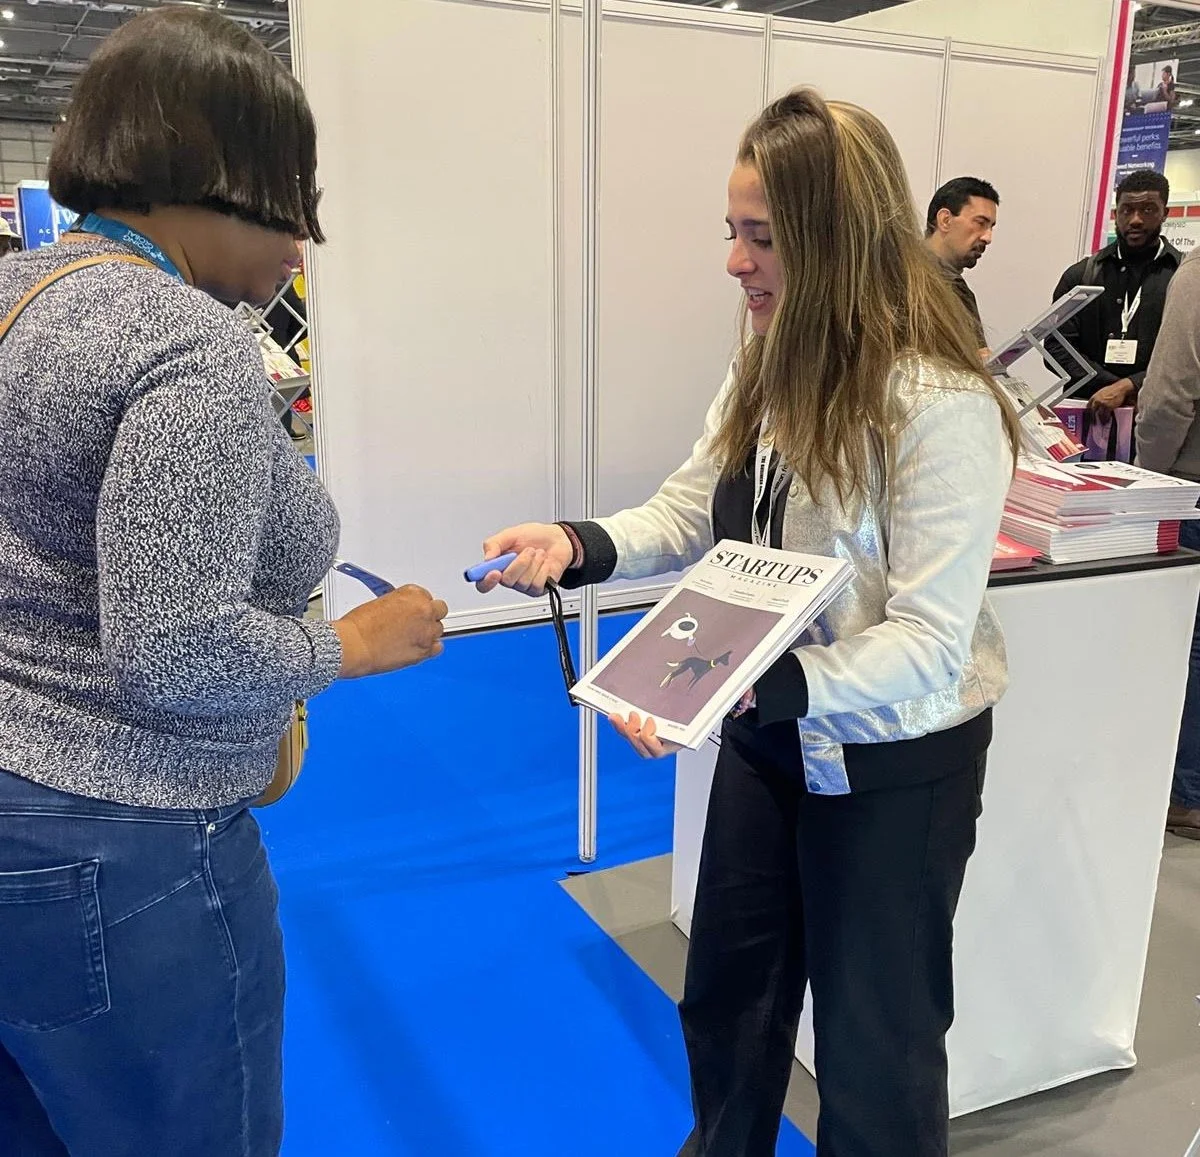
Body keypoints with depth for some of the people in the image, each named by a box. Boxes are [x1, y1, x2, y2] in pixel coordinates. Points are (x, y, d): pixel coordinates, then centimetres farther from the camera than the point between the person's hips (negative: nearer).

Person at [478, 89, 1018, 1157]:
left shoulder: (943, 409, -25)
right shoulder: (765, 373, -1)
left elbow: (926, 647, -28)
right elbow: (690, 516, 2)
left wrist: (748, 687, -41)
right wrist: (576, 543, -17)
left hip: (895, 765, -7)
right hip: (770, 738, 7)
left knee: (873, 1040, 15)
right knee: (726, 996, 25)